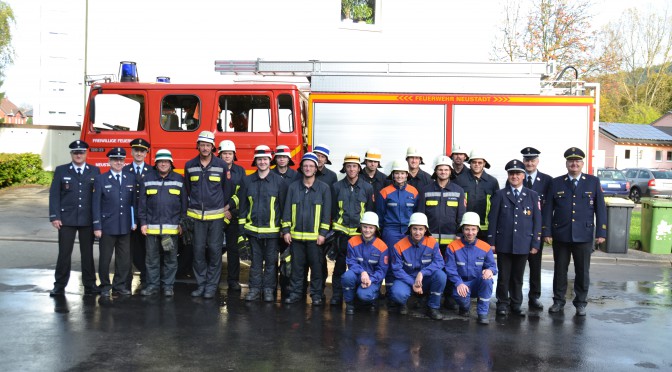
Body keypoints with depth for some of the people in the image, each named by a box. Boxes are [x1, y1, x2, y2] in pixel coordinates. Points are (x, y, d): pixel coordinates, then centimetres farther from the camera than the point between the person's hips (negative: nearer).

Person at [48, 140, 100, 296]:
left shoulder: (95, 171, 6)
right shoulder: (61, 171, 5)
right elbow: (54, 195, 1)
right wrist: (54, 217, -7)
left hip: (88, 219, 1)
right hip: (66, 219, -1)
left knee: (88, 253, 8)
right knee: (64, 253, 3)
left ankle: (89, 285, 15)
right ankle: (60, 286, 12)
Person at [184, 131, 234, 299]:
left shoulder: (221, 165, 0)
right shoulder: (190, 165, 6)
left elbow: (227, 189, 7)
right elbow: (187, 189, 14)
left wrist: (221, 206, 8)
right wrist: (194, 205, 12)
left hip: (216, 215, -2)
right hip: (196, 215, 2)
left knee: (214, 250, 0)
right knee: (198, 249, 4)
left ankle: (212, 285, 9)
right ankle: (201, 284, 15)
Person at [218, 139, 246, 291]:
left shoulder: (240, 171, 9)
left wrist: (229, 206, -11)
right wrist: (221, 210, -7)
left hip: (233, 215, 1)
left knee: (233, 248, 3)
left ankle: (233, 280, 10)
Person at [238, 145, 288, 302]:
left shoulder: (279, 181, -1)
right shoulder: (248, 181, 7)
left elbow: (284, 205, 1)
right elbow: (243, 205, 10)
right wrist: (241, 226, 6)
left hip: (272, 229, -2)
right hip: (253, 229, 2)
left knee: (271, 261, 5)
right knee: (256, 260, 10)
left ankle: (269, 289, 15)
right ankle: (254, 289, 18)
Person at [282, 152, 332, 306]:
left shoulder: (324, 188, 1)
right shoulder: (293, 187, 7)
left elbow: (326, 212, -1)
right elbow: (287, 210, 7)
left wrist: (323, 233, -6)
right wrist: (286, 230, 1)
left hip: (315, 236, -2)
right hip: (296, 235, 2)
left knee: (316, 266, 4)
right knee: (296, 266, 8)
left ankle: (316, 294, 15)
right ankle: (295, 292, 19)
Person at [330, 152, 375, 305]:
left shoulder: (367, 188, 5)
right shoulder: (337, 187, 5)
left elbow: (370, 211, 10)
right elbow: (332, 210, 10)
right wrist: (334, 227, 8)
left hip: (360, 233, 0)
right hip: (342, 232, 0)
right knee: (340, 264, 2)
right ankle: (337, 295, 9)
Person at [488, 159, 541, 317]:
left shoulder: (532, 196, 7)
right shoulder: (500, 195, 5)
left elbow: (537, 221, 6)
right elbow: (492, 219, 2)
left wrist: (535, 243, 0)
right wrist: (491, 242, -2)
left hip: (523, 244, 1)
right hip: (503, 244, -1)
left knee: (518, 277, 9)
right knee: (504, 276, 4)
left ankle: (516, 305, 21)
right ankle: (502, 304, 16)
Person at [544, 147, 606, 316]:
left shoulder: (593, 182, 4)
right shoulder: (556, 183, 4)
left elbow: (600, 208, 3)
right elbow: (548, 209, 3)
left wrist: (601, 233, -3)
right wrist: (546, 232, -2)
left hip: (584, 236, 0)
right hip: (560, 235, 1)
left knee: (583, 271, 6)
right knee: (560, 270, 9)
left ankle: (581, 303, 21)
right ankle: (558, 301, 22)